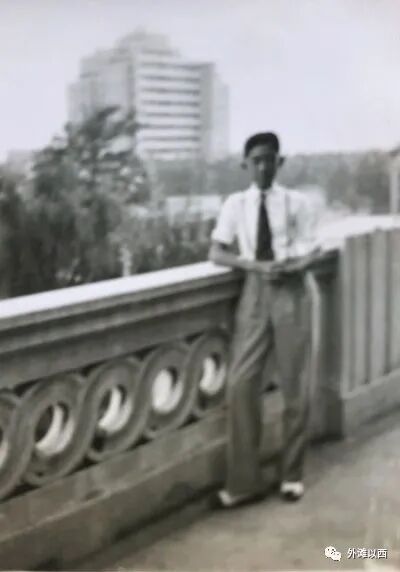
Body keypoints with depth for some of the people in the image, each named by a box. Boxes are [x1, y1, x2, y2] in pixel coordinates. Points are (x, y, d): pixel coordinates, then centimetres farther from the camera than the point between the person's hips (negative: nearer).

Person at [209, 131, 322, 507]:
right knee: (241, 384, -4)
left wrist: (291, 268, -19)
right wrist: (254, 265, -16)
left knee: (295, 386, 5)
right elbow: (216, 253, 0)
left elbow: (312, 252, 2)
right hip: (254, 293, 1)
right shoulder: (235, 204, 3)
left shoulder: (295, 202, 0)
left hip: (291, 293, -1)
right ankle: (245, 480, 8)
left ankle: (292, 474, 22)